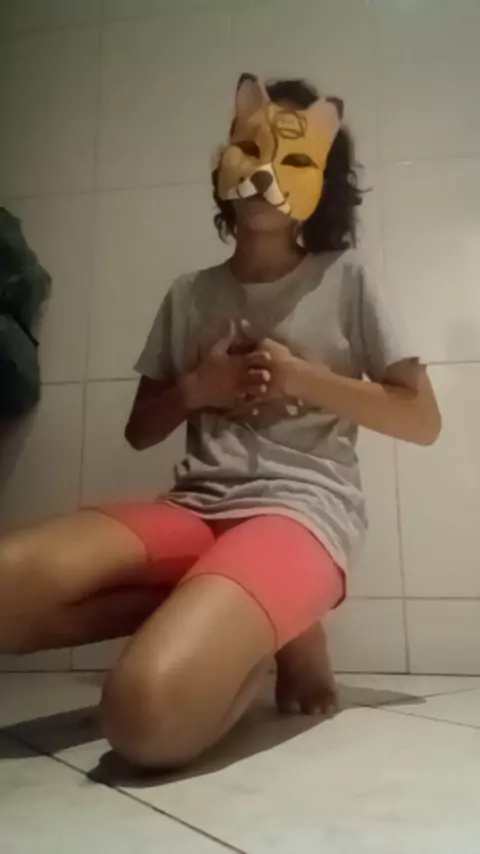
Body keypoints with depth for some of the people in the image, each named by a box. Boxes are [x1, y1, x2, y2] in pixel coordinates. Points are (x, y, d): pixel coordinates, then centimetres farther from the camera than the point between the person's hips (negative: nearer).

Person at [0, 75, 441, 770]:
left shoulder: (345, 277, 7)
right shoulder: (190, 295, 16)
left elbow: (424, 420, 5)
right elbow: (140, 430, 19)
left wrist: (305, 379, -6)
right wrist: (196, 388, -1)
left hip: (302, 510, -4)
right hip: (196, 508, 5)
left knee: (151, 708, -32)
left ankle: (279, 631, 0)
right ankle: (243, 619, -6)